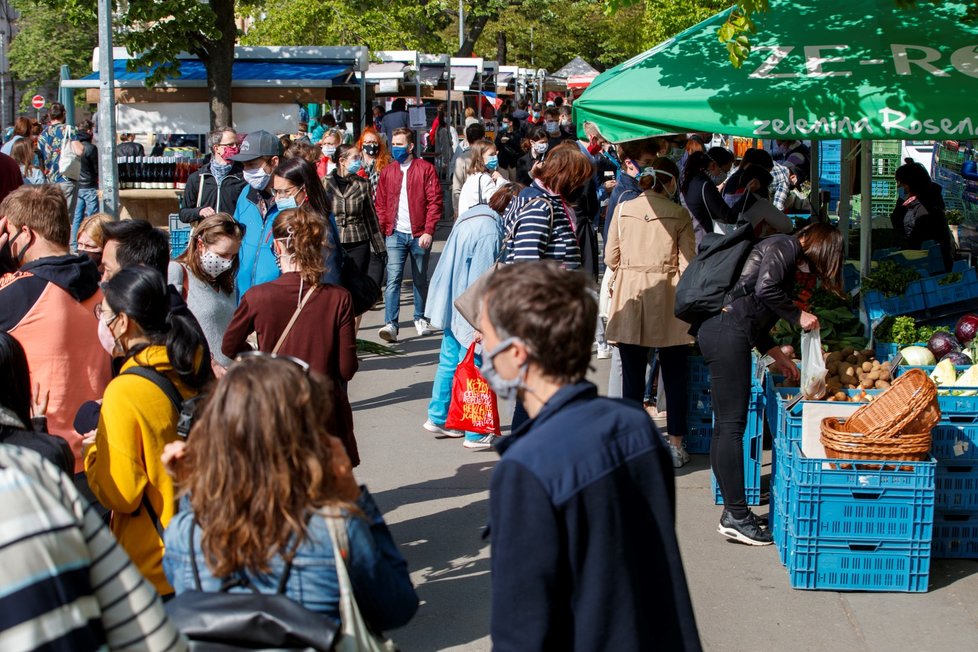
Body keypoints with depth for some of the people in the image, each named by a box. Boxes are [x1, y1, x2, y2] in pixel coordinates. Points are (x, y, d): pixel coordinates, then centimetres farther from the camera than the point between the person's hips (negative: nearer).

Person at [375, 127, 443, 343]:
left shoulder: (426, 169, -1)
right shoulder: (387, 172, 10)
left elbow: (434, 202, -5)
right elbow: (381, 205, 12)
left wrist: (428, 231, -13)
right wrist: (381, 230, 0)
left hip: (419, 235, -1)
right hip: (395, 235, 2)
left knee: (420, 280, 12)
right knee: (393, 279, -11)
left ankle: (420, 319, 28)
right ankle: (390, 325, -17)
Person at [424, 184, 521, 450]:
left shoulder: (472, 215, 7)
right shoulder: (489, 232, -23)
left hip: (452, 306, 9)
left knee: (449, 361, 19)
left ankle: (438, 418, 31)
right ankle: (475, 434, 7)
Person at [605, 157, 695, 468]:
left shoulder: (623, 209, 1)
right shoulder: (679, 214, -5)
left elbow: (611, 258, 4)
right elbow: (687, 263, -6)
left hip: (629, 299, 2)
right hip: (667, 301, -2)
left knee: (632, 375, 6)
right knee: (674, 376, 8)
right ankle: (676, 445, 11)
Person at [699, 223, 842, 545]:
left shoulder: (785, 254, 27)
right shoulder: (784, 247, -2)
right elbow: (765, 290, -19)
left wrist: (778, 355, 26)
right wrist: (798, 316, -7)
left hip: (719, 332, 11)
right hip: (727, 334, -11)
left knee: (725, 427, 10)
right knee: (732, 425, -10)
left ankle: (733, 511, 15)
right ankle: (736, 516, -9)